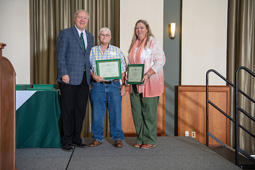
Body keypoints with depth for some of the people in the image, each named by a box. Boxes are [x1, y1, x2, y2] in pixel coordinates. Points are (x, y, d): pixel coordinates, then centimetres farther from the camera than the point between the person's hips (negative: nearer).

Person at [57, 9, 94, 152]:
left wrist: (91, 74, 9)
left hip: (84, 78, 5)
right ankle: (67, 141, 11)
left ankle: (76, 138, 20)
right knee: (68, 110, 0)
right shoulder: (65, 33, 0)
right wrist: (64, 74, -14)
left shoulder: (90, 36, 17)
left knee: (81, 110, 8)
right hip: (69, 78, -5)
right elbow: (60, 56, -6)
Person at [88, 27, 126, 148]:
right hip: (97, 86, 0)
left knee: (116, 112, -1)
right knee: (97, 112, 2)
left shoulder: (118, 51, 11)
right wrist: (93, 76, -9)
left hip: (114, 85, 0)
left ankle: (117, 138, 11)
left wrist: (123, 85, 0)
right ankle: (97, 138, 15)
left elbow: (123, 70, 8)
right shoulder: (92, 51, 11)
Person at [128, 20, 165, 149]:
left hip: (149, 83, -6)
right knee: (137, 112, 7)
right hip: (135, 84, 7)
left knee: (149, 112, -2)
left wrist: (147, 75, -20)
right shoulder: (134, 44, 17)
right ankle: (140, 139, 19)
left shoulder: (152, 42, -3)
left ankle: (150, 141, 10)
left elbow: (160, 61, -12)